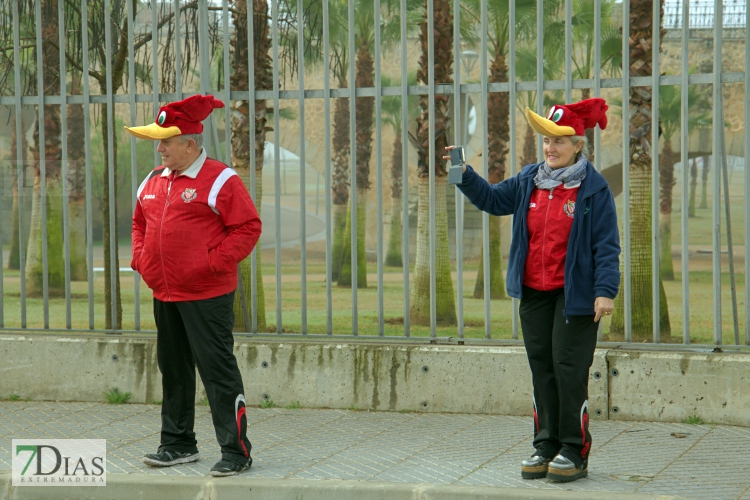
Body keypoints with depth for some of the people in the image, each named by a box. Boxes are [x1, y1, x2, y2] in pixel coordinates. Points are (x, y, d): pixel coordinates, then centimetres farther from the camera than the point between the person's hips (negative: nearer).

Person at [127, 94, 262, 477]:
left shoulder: (220, 180, -9)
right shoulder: (153, 182, 12)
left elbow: (248, 227, -12)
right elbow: (139, 223, 25)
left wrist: (216, 262, -18)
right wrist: (140, 259, 10)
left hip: (207, 296, -7)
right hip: (164, 294, 8)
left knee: (217, 370, -6)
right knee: (173, 370, 15)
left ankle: (236, 451, -1)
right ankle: (178, 444, 27)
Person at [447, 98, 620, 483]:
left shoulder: (593, 188, -8)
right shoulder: (529, 181, 9)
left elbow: (606, 245, -9)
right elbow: (493, 199, 18)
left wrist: (605, 291, -17)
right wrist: (465, 176, 2)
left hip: (574, 294, -6)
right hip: (534, 294, 6)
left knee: (569, 368, -5)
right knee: (542, 368, 9)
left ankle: (574, 452, 4)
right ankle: (546, 447, 17)